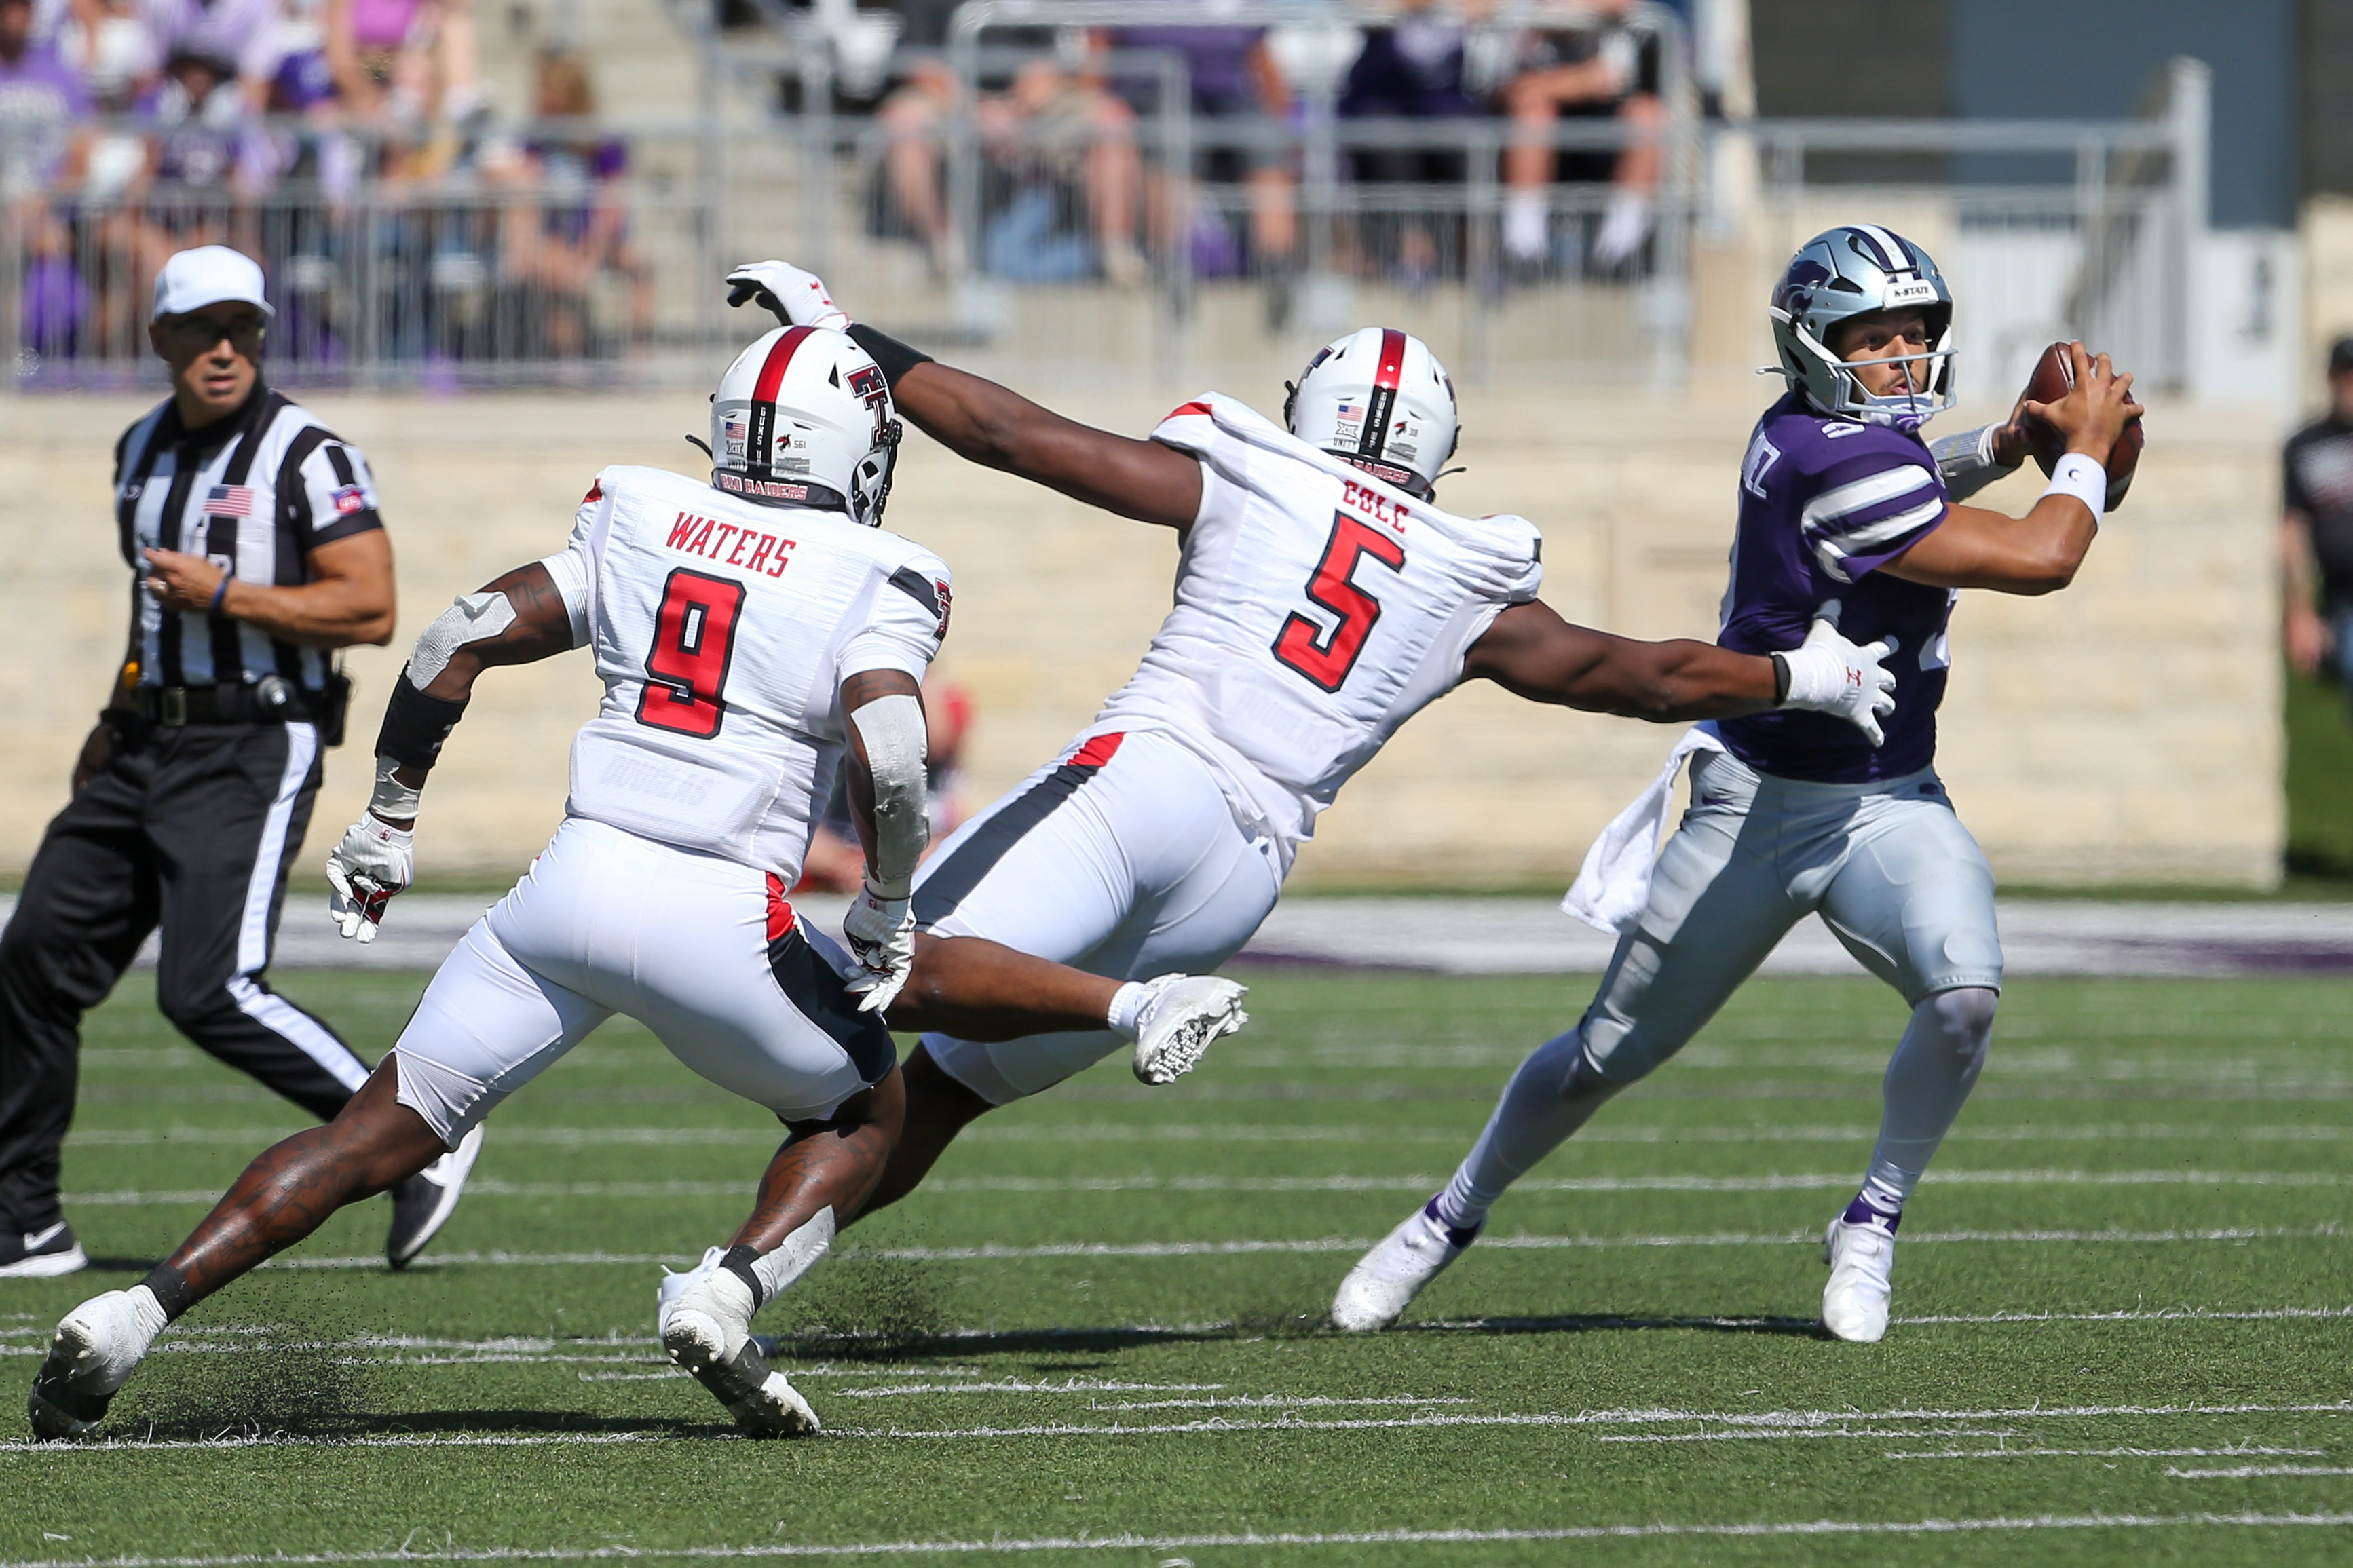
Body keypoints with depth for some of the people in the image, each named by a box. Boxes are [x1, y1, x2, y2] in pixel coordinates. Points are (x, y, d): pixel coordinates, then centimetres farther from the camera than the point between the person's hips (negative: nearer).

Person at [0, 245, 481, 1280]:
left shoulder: (309, 456, -10)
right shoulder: (143, 452, 15)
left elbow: (370, 610, -16)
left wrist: (224, 593, -17)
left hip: (255, 748, -8)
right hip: (150, 752, 8)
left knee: (208, 991, -17)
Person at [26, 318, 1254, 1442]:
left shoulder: (637, 523, 13)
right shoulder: (875, 584, 1)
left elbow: (459, 644, 9)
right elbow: (886, 758, -15)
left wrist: (390, 817, 19)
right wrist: (885, 909, 1)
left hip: (572, 884, 3)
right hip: (720, 919, -3)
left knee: (376, 1138, 10)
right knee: (864, 1114, 23)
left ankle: (133, 1314, -4)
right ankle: (728, 1293, -4)